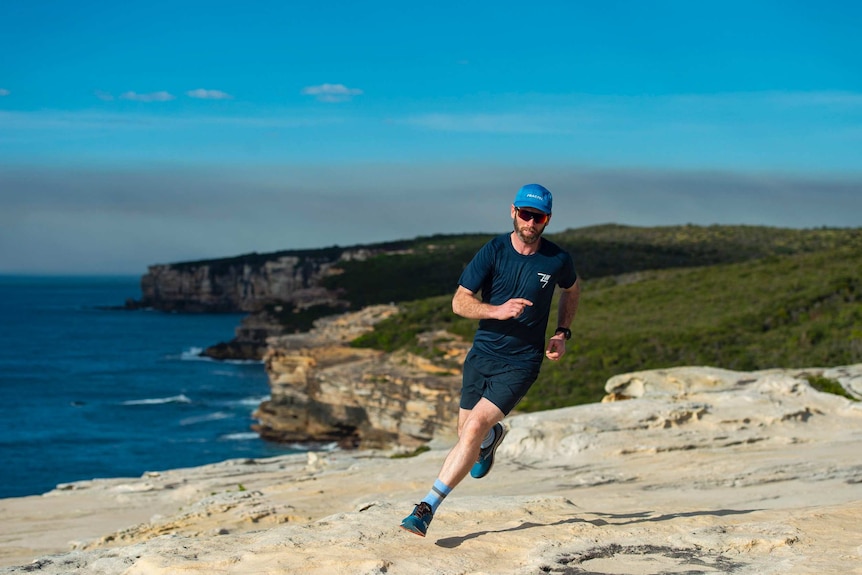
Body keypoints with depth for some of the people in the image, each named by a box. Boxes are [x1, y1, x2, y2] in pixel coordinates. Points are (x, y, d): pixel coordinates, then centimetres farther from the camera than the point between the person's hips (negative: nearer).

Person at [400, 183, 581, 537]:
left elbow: (572, 289, 18)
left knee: (475, 428, -19)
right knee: (467, 434, 12)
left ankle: (428, 507, -17)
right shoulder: (493, 251, -8)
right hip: (482, 354, 3)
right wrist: (498, 311, -26)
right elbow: (459, 302, -9)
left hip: (520, 364, -2)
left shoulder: (557, 260, -6)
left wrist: (562, 334, 6)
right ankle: (493, 436, 51)